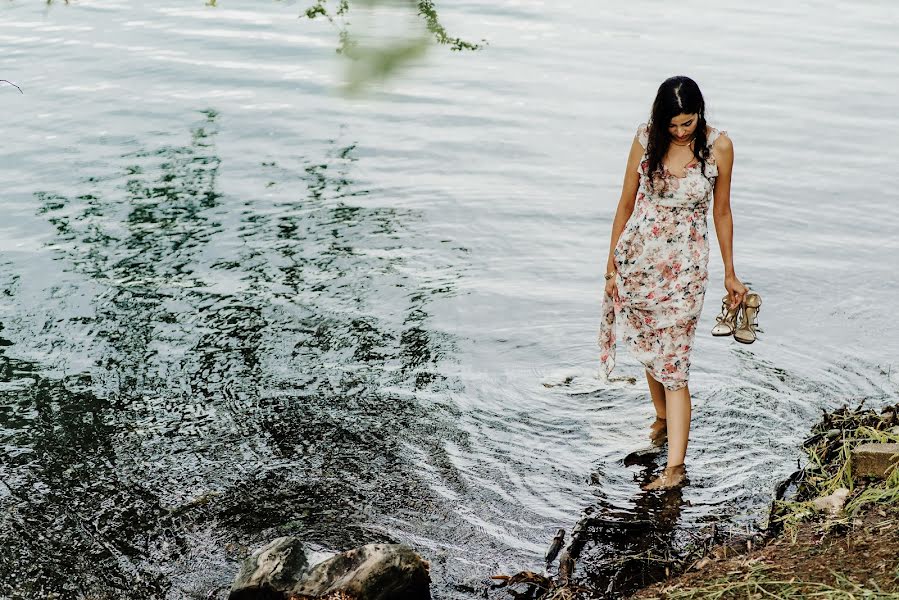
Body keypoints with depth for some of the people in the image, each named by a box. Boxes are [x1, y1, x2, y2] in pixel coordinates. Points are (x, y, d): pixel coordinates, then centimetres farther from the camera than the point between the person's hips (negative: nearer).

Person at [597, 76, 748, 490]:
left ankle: (675, 467, -8)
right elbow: (626, 204, 3)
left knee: (672, 362, -8)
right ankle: (663, 418, 44)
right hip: (638, 256, 3)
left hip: (685, 265, -3)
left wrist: (730, 273, 9)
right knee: (648, 347, 17)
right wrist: (612, 266, 5)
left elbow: (722, 211, 3)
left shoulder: (718, 146, -8)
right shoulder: (646, 139, -5)